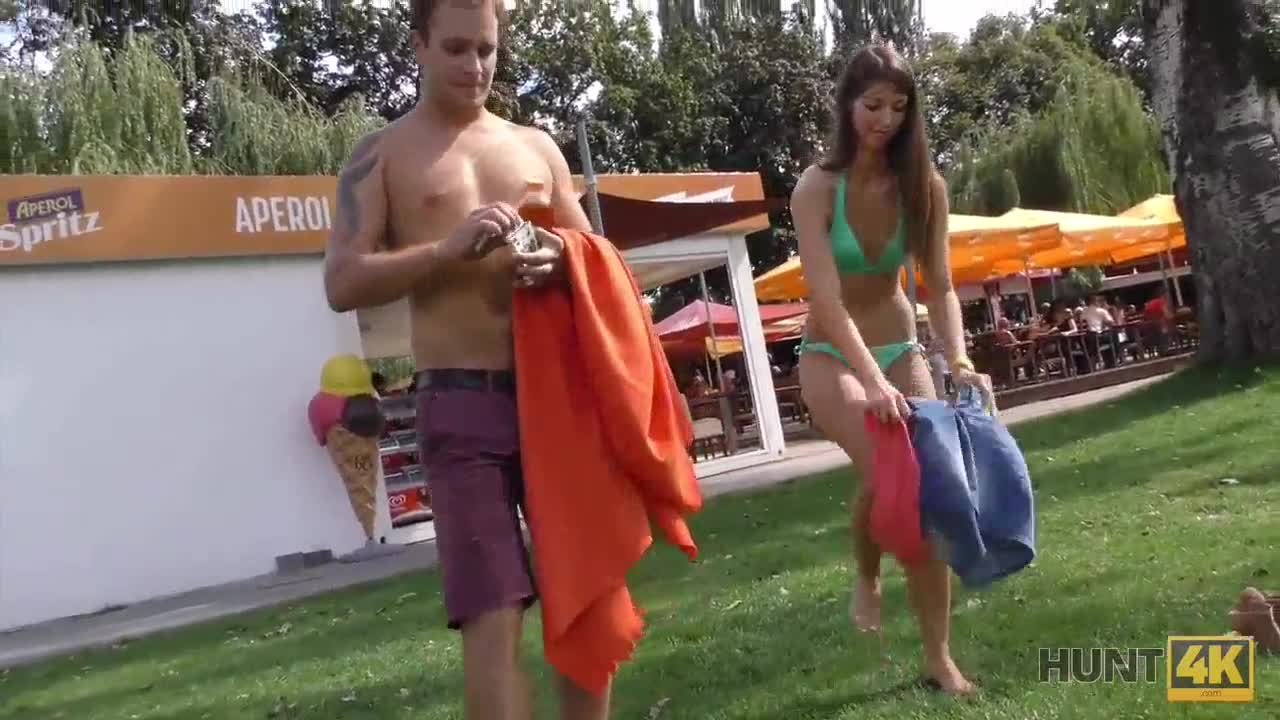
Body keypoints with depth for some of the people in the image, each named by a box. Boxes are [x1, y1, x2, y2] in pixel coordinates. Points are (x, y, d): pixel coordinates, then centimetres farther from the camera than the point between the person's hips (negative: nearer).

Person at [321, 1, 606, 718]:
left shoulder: (536, 145, 17)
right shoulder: (383, 154, 5)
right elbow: (343, 283, -3)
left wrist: (562, 260, -5)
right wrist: (448, 249, -16)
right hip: (462, 401, -4)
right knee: (493, 616, -10)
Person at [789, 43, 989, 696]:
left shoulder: (924, 186, -6)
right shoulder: (817, 188, -17)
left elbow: (940, 285, -10)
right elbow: (826, 298, -27)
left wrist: (958, 360, -28)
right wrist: (872, 380, -39)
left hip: (902, 349, 4)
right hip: (831, 356, -4)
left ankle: (939, 658, 6)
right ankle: (867, 577, 7)